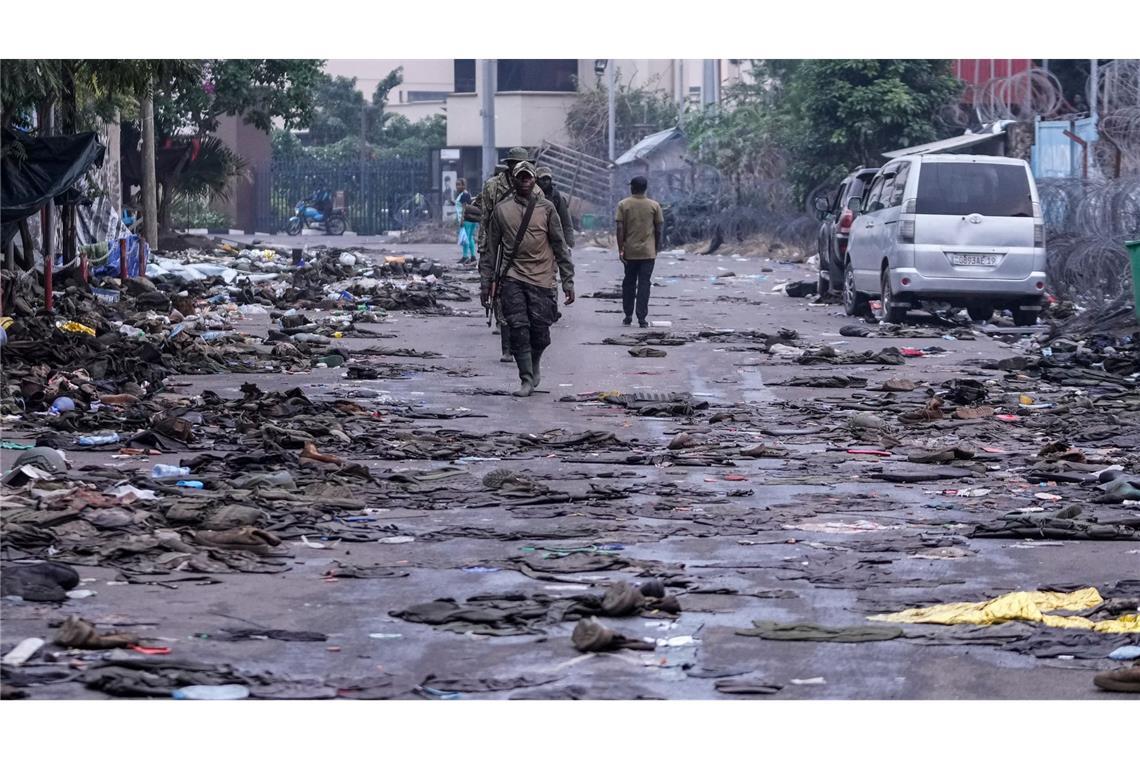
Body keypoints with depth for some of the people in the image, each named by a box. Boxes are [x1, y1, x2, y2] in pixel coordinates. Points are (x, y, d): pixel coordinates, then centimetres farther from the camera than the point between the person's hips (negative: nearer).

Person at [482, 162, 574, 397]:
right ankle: (526, 379, -4)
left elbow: (560, 246, 7)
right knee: (518, 329, -9)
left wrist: (568, 281, 3)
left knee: (540, 332, -1)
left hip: (542, 279, 0)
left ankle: (534, 366, 26)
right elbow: (491, 248, 12)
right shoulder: (502, 210, 7)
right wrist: (485, 282, 9)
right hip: (512, 278, 0)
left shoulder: (546, 208, 6)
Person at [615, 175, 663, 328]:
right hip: (648, 252, 0)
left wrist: (620, 249, -4)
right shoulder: (654, 205, -1)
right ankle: (642, 318, -7)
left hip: (629, 252, 0)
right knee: (644, 284, -1)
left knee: (629, 283, 14)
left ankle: (628, 316, 18)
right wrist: (657, 248, 13)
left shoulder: (623, 205, -3)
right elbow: (659, 229, 1)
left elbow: (620, 228, -7)